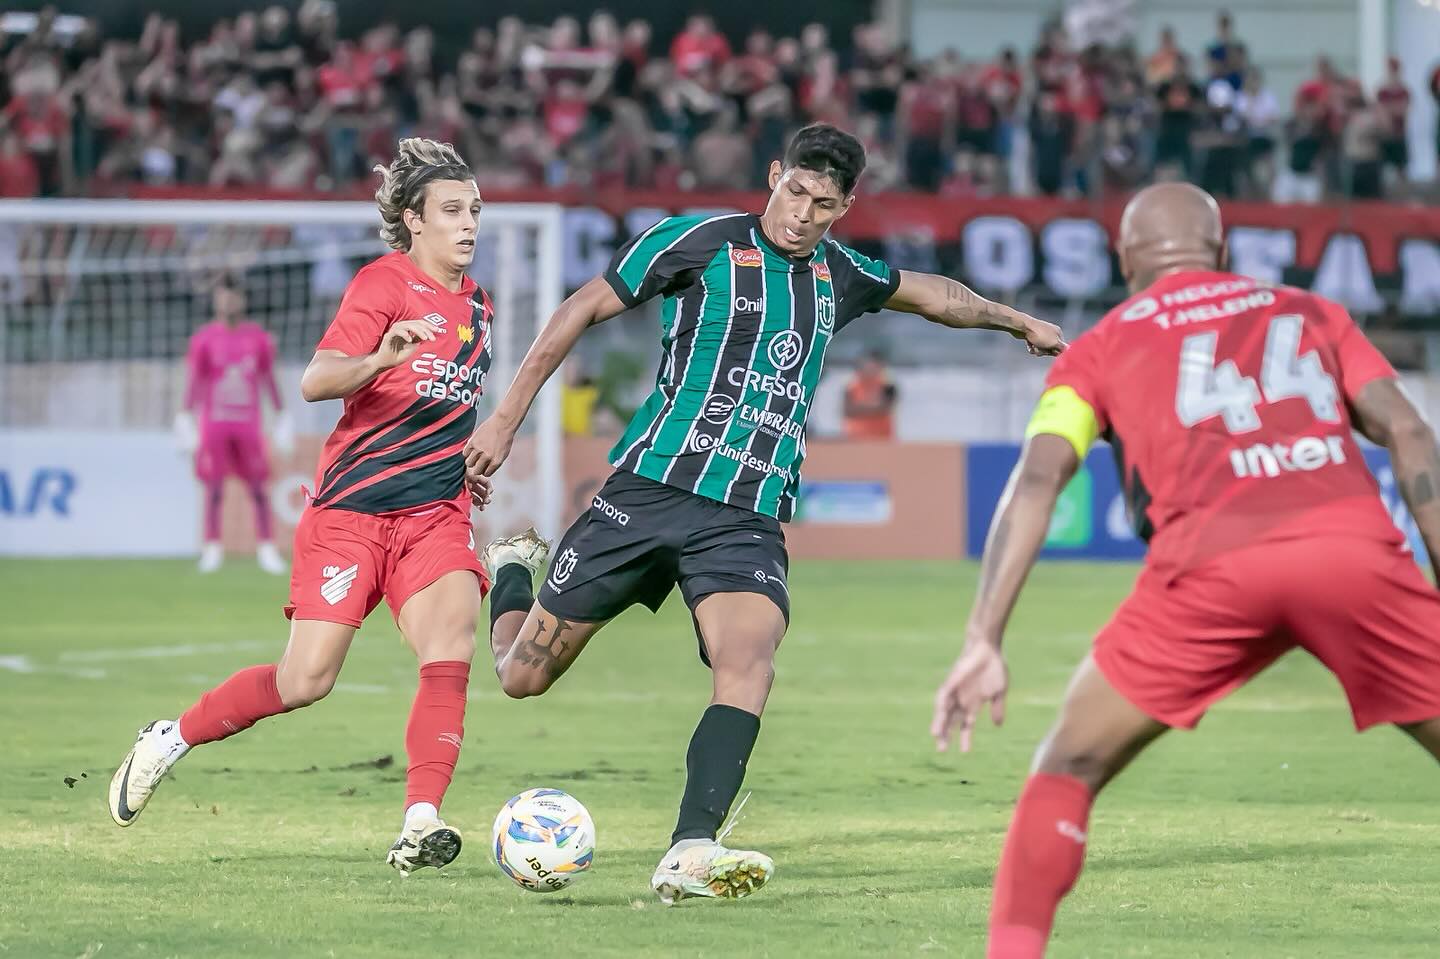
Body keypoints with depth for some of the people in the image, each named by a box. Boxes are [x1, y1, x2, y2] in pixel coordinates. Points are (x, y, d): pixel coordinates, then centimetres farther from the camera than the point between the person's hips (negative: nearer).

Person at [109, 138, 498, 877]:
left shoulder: (474, 306, 15)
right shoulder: (384, 284, -8)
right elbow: (316, 381, -22)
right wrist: (383, 357, -38)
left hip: (435, 513, 5)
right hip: (350, 509, -5)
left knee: (451, 651, -21)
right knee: (305, 681, -7)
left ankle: (419, 825, -26)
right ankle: (168, 741, 17)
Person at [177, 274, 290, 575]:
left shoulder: (258, 337, 6)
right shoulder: (204, 338, 1)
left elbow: (269, 379, 11)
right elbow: (193, 381, 0)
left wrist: (280, 414, 9)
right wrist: (186, 417, -7)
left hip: (248, 423, 1)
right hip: (214, 423, -1)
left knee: (258, 487, 0)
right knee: (213, 488, -1)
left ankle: (266, 548, 3)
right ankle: (212, 548, 5)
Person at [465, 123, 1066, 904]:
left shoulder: (836, 275, 14)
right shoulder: (701, 242, -2)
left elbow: (926, 292, 36)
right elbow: (584, 309, 3)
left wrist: (1019, 323, 47)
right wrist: (507, 418, 1)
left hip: (749, 519, 3)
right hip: (650, 489, -3)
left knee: (748, 665, -27)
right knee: (523, 676, 4)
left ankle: (689, 854, -33)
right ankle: (511, 569, 39)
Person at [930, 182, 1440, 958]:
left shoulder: (1100, 348, 25)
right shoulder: (1311, 314, 30)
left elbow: (1037, 477, 10)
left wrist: (983, 644, 3)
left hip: (1211, 561, -1)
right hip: (1354, 543, 1)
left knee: (1068, 771, 16)